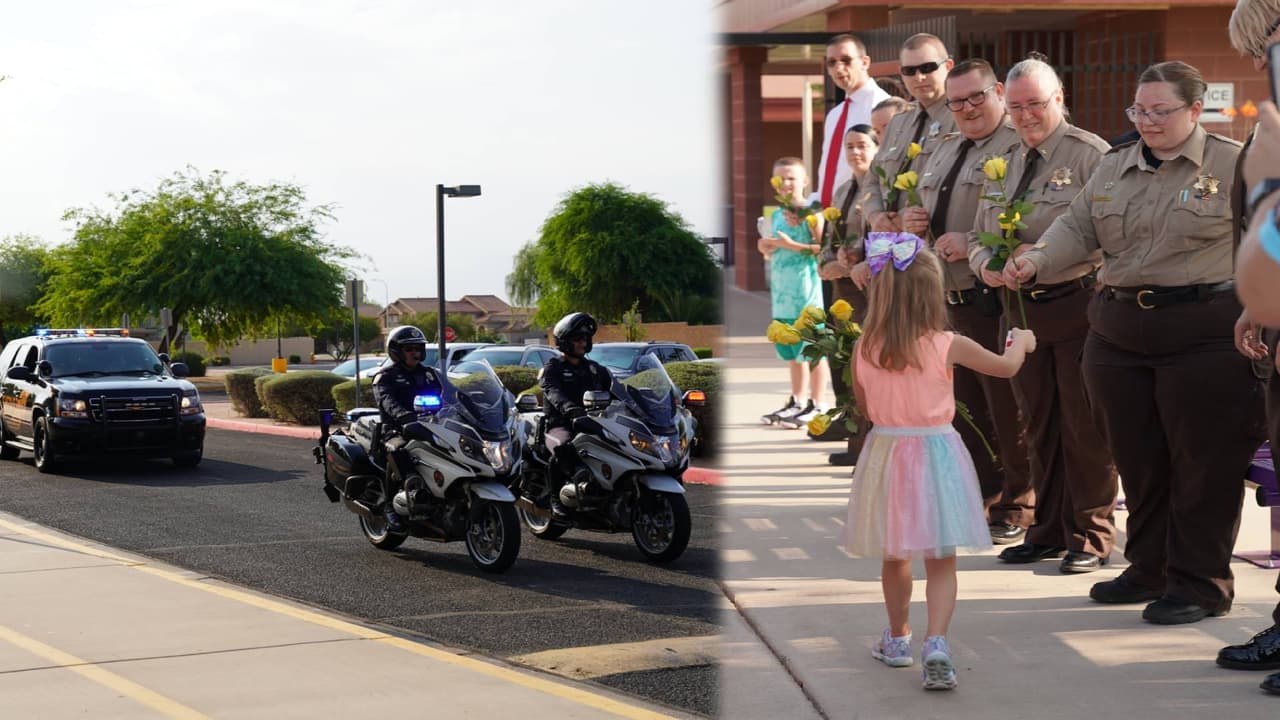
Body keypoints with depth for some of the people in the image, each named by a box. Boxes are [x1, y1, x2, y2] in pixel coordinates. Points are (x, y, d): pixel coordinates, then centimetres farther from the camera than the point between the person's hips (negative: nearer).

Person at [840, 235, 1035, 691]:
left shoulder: (864, 349, -5)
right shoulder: (947, 346, -12)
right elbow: (1005, 367, 3)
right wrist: (1022, 341, 23)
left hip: (885, 452, 3)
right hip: (936, 454, -3)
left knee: (894, 556, 19)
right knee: (941, 561, 2)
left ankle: (898, 638, 33)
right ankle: (936, 643, -14)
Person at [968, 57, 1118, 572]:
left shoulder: (1091, 155, -8)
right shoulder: (1005, 163, 14)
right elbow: (979, 234, 19)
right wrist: (984, 262, -3)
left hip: (1077, 303, -7)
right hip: (1021, 307, 7)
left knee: (1084, 428, -2)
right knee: (1038, 424, 14)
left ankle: (1090, 538, 8)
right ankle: (1049, 531, 25)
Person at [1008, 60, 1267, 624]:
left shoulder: (1234, 165, -2)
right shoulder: (1114, 167, 14)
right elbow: (1078, 227, 10)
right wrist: (1035, 262, -8)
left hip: (1204, 336, -5)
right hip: (1119, 333, 5)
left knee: (1202, 462, 0)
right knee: (1136, 457, 11)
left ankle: (1200, 581, 10)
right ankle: (1150, 568, 26)